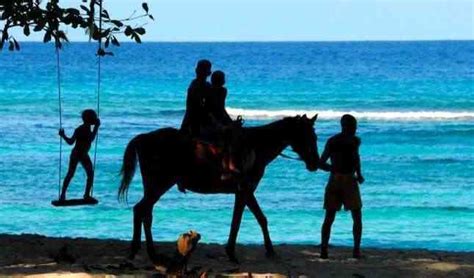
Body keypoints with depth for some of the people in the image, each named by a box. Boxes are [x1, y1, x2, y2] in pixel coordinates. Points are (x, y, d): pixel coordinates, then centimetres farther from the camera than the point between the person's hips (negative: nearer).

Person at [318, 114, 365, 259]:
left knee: (357, 217, 0)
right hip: (335, 181, -4)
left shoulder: (355, 141, 8)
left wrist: (359, 174, 18)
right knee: (329, 217, 0)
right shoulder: (333, 142, -5)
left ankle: (356, 249, 1)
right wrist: (334, 169, -15)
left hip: (350, 182, 4)